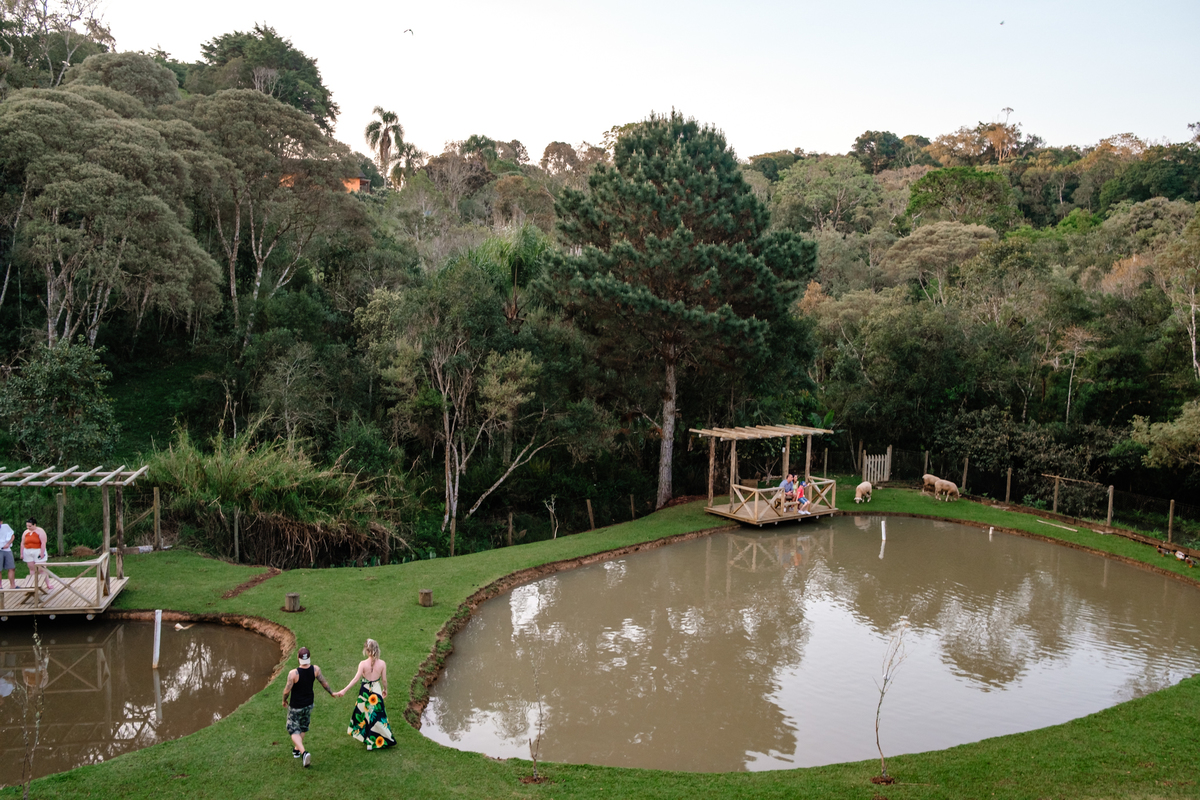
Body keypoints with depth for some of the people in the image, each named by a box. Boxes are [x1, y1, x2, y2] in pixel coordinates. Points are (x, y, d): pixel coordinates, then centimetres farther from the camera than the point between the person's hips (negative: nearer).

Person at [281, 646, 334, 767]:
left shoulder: (293, 673, -29)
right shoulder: (315, 669, -16)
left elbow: (287, 690, -20)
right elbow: (324, 683, -3)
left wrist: (284, 700, 2)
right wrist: (331, 693, 16)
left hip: (295, 707, -4)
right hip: (309, 704, 5)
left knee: (294, 730, 8)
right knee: (303, 728, 26)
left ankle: (304, 752, -11)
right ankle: (296, 750, 41)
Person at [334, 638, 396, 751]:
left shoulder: (363, 664, -18)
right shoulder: (382, 663, -13)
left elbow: (356, 678, -20)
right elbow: (384, 679, -4)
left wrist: (344, 691, -16)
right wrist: (385, 689, 15)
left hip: (364, 691, -1)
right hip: (376, 691, 1)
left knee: (362, 711, 22)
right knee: (377, 714, 12)